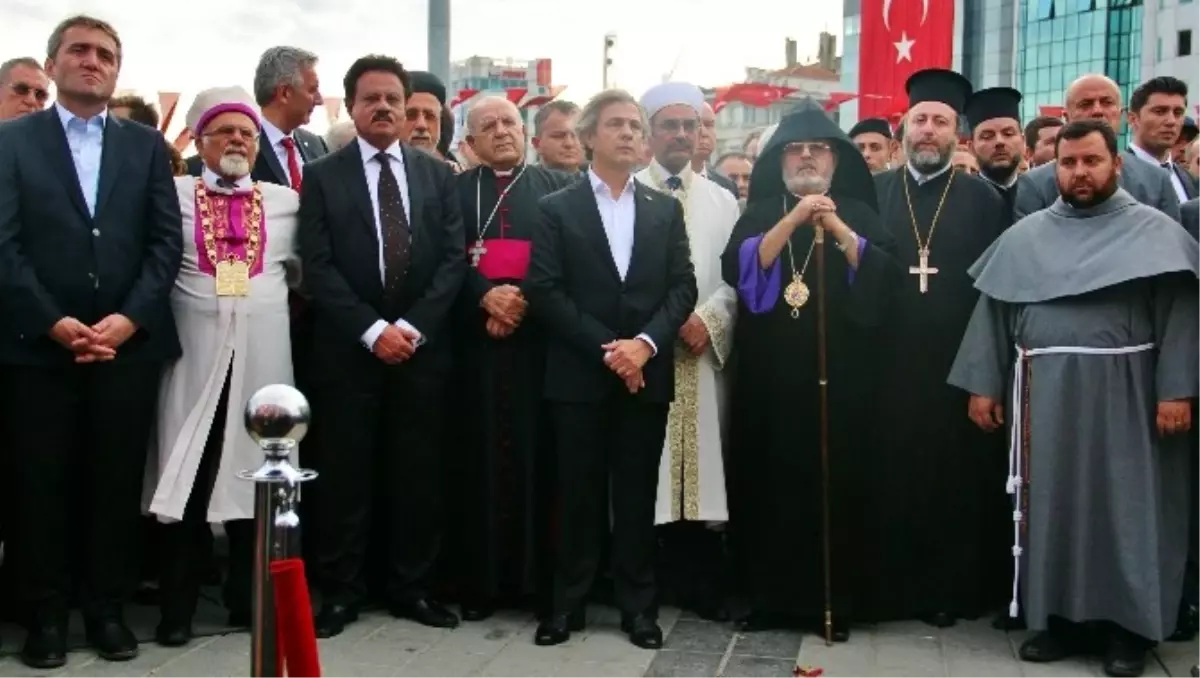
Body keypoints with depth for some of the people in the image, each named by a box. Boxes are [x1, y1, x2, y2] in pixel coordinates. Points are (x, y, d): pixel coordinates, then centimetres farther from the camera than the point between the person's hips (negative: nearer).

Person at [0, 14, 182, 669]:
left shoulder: (146, 144, 11)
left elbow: (167, 240, 3)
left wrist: (129, 317, -9)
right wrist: (52, 322, -12)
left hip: (129, 341, 1)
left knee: (117, 482, 6)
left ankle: (107, 608, 18)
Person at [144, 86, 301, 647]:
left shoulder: (285, 201, 10)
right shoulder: (174, 195, 3)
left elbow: (299, 270, 14)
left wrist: (272, 301, 3)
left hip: (264, 355, 2)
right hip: (194, 354, -2)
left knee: (254, 472, 8)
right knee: (187, 476, 1)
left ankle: (248, 598, 20)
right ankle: (177, 607, 11)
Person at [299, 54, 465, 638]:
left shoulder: (437, 174, 9)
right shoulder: (323, 176, 3)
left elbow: (453, 258, 2)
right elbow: (318, 268, -5)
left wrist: (412, 326, -9)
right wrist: (373, 330, -14)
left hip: (423, 346, 2)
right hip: (347, 349, -2)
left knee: (416, 472, 6)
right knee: (345, 473, 4)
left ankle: (412, 587, 18)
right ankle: (340, 590, 15)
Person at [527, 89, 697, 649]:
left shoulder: (666, 210, 11)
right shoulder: (557, 208, 3)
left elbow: (683, 287, 3)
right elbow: (544, 290, -7)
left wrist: (645, 343, -14)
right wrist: (606, 348, -14)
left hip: (646, 373, 2)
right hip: (579, 375, -2)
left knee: (637, 495, 8)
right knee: (577, 494, 5)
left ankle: (638, 606, 17)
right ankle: (567, 603, 16)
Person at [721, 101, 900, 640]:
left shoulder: (858, 213, 9)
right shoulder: (759, 214, 10)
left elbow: (886, 275, -6)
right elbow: (737, 269, -8)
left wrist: (836, 228, -16)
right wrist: (792, 220, -15)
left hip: (839, 376, 0)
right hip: (770, 377, 1)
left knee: (834, 486, 0)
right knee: (770, 485, 1)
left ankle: (833, 602, 11)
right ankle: (770, 597, 13)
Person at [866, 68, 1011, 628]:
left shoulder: (984, 199, 5)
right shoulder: (874, 193, 8)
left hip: (958, 365, 0)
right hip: (887, 365, 1)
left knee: (956, 479, 5)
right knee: (888, 479, 5)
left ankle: (950, 590, 19)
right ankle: (886, 588, 17)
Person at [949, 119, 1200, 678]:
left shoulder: (1155, 231, 1)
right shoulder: (1025, 236, 11)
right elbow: (994, 311, 9)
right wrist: (982, 384, 3)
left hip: (1123, 394, -3)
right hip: (1044, 393, 3)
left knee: (1125, 505, 3)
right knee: (1051, 503, 7)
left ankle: (1128, 626, 13)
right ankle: (1059, 617, 18)